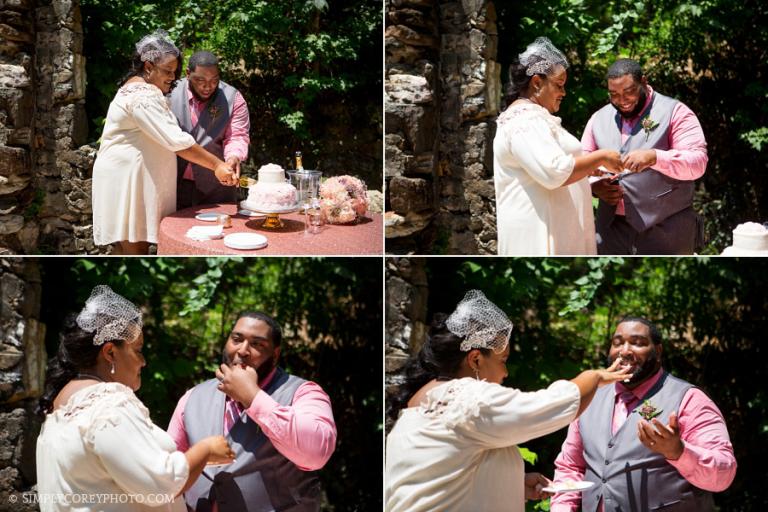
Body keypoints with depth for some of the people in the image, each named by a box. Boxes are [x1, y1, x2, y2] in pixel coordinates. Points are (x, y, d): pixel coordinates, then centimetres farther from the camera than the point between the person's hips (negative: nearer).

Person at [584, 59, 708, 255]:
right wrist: (595, 185, -5)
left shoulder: (674, 112, -2)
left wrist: (654, 157, -28)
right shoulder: (599, 118, 13)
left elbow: (698, 162, -12)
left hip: (665, 229, -5)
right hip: (612, 229, 5)